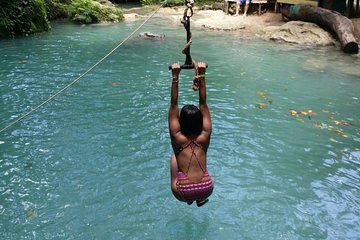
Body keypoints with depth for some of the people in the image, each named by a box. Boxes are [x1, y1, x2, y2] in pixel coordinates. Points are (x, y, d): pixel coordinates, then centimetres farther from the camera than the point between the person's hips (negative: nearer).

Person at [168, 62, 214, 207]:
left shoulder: (178, 138, -5)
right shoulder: (204, 137, -2)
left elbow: (174, 105, -5)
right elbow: (203, 104, 1)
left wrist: (175, 77, -7)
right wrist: (201, 76, 0)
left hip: (183, 193, -2)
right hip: (206, 190, 2)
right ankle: (201, 199, 31)